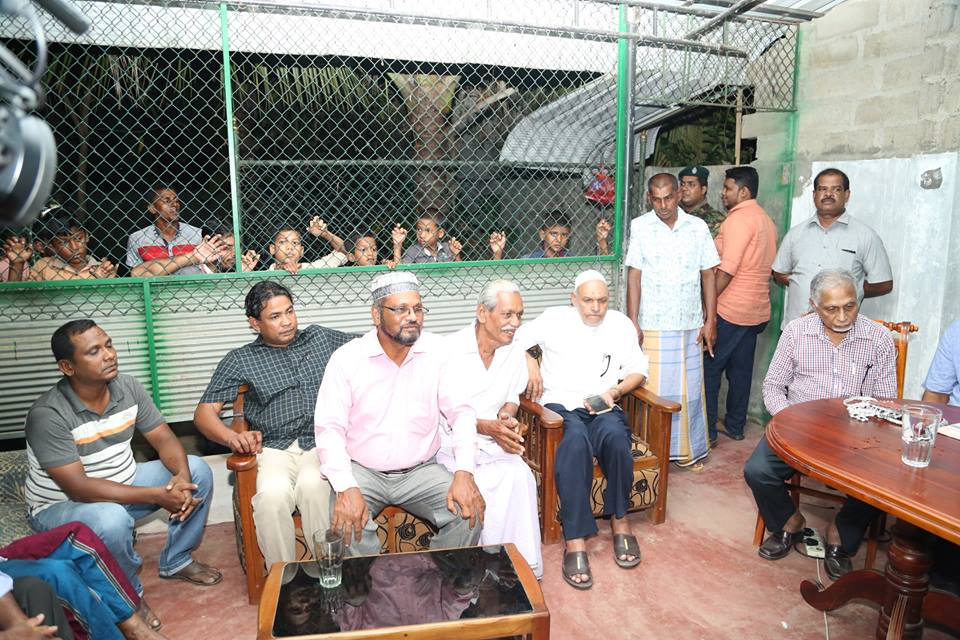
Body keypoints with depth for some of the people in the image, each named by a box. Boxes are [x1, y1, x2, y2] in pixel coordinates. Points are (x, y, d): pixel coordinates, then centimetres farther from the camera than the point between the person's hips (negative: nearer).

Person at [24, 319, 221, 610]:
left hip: (121, 485, 7)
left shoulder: (128, 387, -8)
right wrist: (158, 496, -32)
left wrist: (182, 476, -26)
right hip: (61, 506, -6)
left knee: (197, 470, -4)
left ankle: (176, 561, 12)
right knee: (112, 519, -38)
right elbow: (79, 488, -30)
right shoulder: (47, 415, -26)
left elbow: (164, 439, -4)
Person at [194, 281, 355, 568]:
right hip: (274, 448, 0)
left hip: (323, 444, 1)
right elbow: (205, 412, 4)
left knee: (312, 484, -33)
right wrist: (232, 437, -17)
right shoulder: (239, 361, 10)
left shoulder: (321, 338, 17)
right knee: (273, 492, -33)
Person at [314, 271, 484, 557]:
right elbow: (330, 427, -9)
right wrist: (347, 488, -23)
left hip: (421, 470, 2)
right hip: (362, 471, -1)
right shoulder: (346, 358, -7)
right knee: (347, 520, -29)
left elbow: (461, 412, -3)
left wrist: (464, 472, -17)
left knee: (470, 512, -19)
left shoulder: (438, 351, -3)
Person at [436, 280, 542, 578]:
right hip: (451, 440, -4)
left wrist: (507, 416, -4)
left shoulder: (515, 355, 8)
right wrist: (487, 427, -22)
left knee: (519, 475, -26)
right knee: (487, 483, -30)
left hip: (494, 441, 4)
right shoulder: (449, 350, -11)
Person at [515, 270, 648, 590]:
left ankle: (619, 519, -11)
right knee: (576, 438, -37)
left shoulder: (620, 324, 13)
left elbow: (638, 370, 16)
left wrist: (616, 391, -1)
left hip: (604, 408, 2)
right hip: (561, 405, -2)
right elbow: (512, 341, 7)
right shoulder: (554, 319, 6)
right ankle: (575, 540, -35)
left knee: (615, 435, -34)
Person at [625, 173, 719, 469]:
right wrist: (632, 322, -7)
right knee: (653, 389, 2)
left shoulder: (698, 227, 4)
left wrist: (710, 321, 2)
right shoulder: (640, 227, -1)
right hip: (652, 325, -2)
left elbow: (709, 276, 6)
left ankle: (690, 451, 24)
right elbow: (634, 276, -3)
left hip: (690, 325, 2)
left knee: (689, 389, 9)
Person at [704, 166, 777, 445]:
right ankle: (735, 426, 24)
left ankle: (707, 431, 4)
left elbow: (727, 269, -20)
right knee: (741, 370, 15)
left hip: (730, 310, -9)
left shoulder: (739, 218, -14)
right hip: (757, 310, 9)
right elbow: (767, 267, 19)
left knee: (709, 369, -1)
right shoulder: (765, 219, 15)